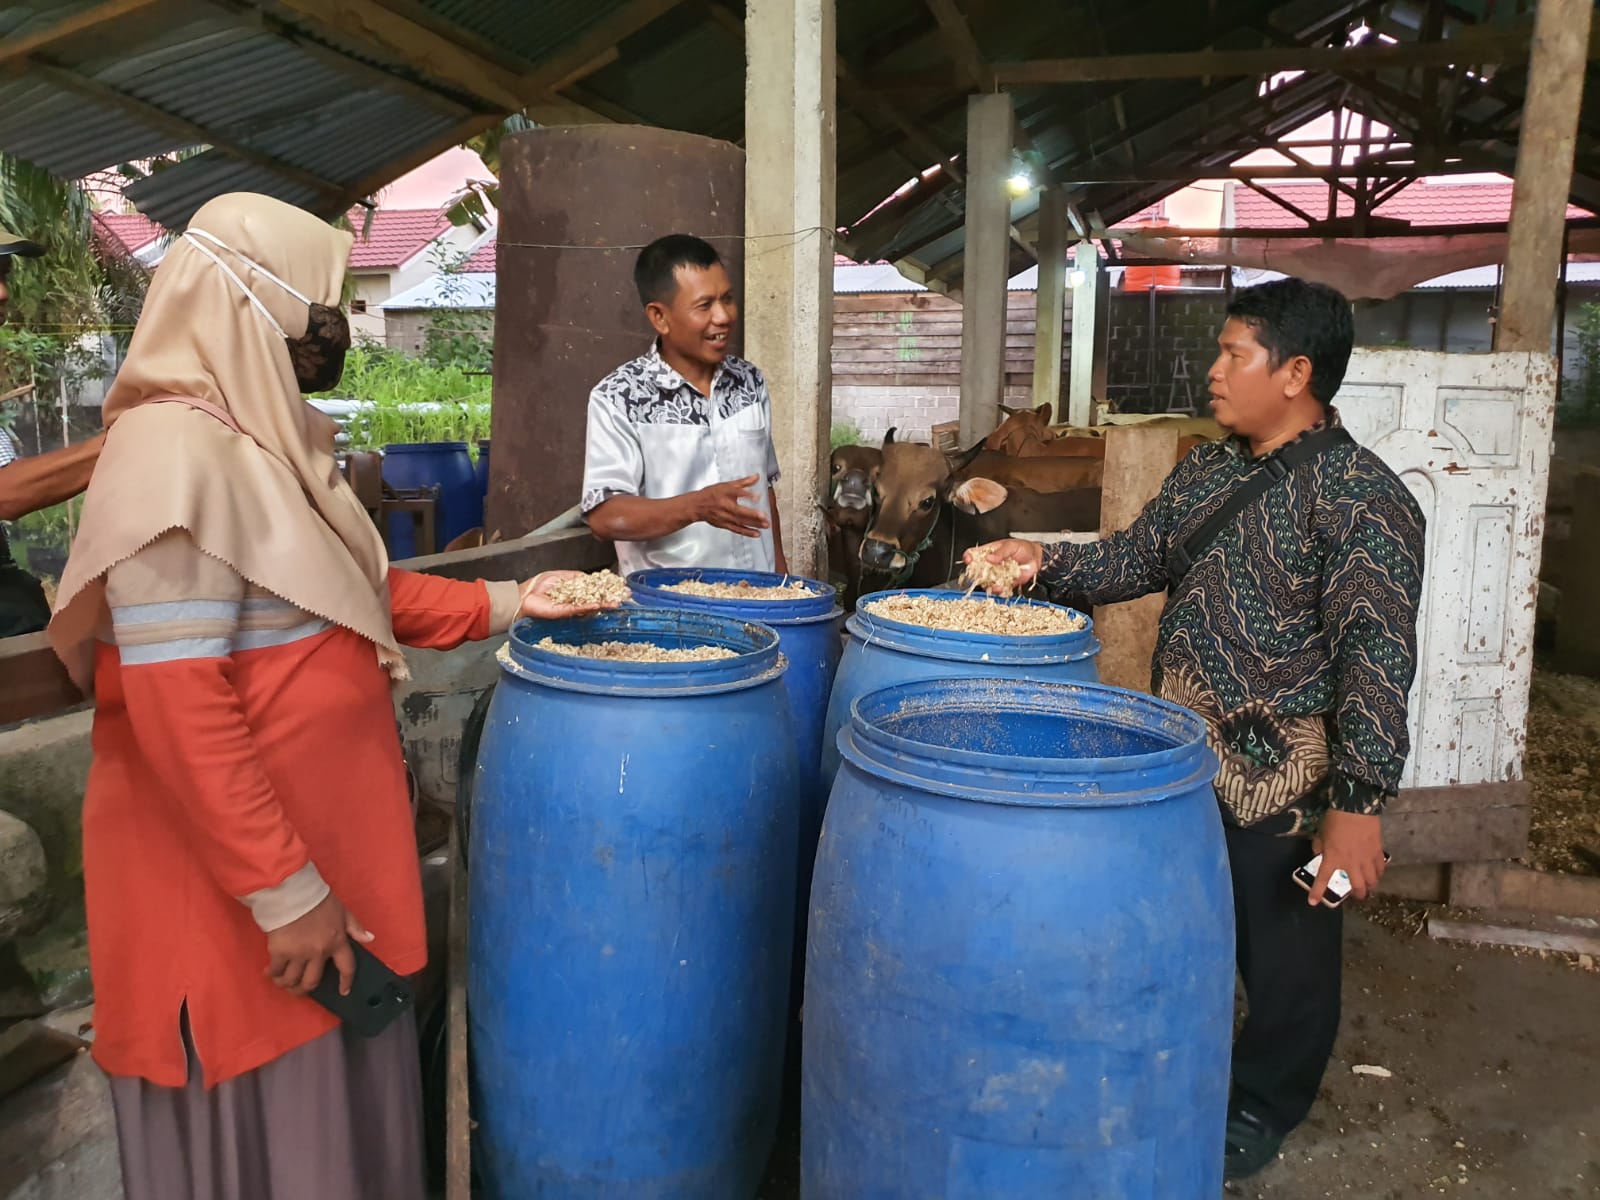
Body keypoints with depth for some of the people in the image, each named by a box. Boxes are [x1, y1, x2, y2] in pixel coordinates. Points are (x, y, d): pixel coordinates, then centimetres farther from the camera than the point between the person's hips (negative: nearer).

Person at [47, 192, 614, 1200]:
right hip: (236, 888, -9)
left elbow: (359, 594, 16)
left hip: (326, 842, 9)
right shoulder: (176, 456, -23)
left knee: (348, 1095, 22)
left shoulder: (274, 442, 9)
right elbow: (177, 713, -26)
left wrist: (507, 604, 10)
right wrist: (286, 892, -23)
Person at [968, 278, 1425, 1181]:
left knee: (1284, 951, 12)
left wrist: (1361, 802, -25)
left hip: (1284, 775, -7)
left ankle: (1263, 1106, 35)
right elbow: (1136, 559, 14)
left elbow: (1377, 656, -22)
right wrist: (1047, 562, -2)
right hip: (1183, 757, 7)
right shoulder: (1206, 470, 6)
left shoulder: (1361, 496, -18)